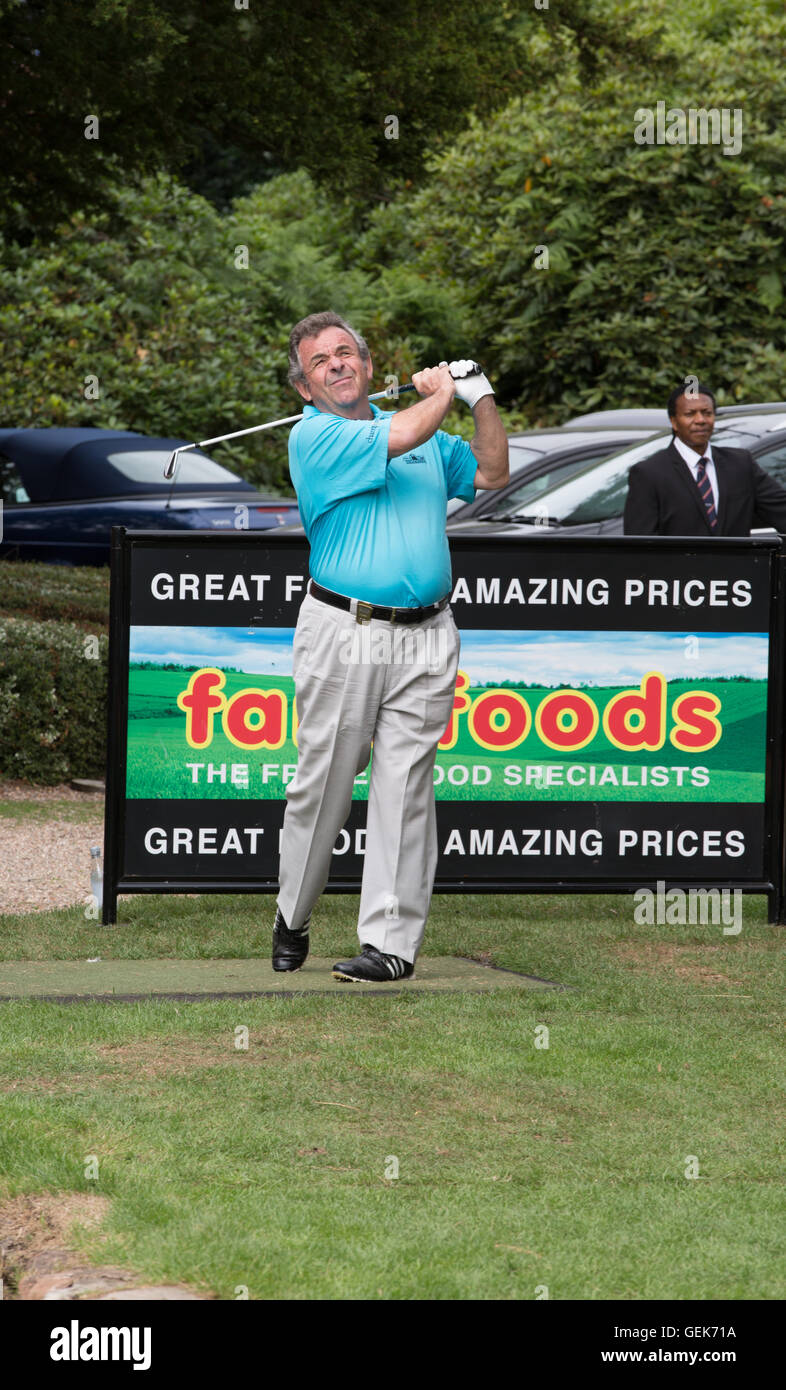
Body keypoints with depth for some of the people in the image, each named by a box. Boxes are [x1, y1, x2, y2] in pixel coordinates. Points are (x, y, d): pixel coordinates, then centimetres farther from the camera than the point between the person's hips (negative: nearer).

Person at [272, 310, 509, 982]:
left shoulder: (428, 435, 19)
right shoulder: (312, 436, -2)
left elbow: (492, 473, 23)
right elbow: (400, 439, -14)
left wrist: (481, 396, 13)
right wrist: (443, 393, 4)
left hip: (426, 636, 4)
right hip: (343, 631, -4)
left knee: (405, 788, -1)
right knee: (323, 782, 0)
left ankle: (392, 941, -1)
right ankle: (291, 920, 18)